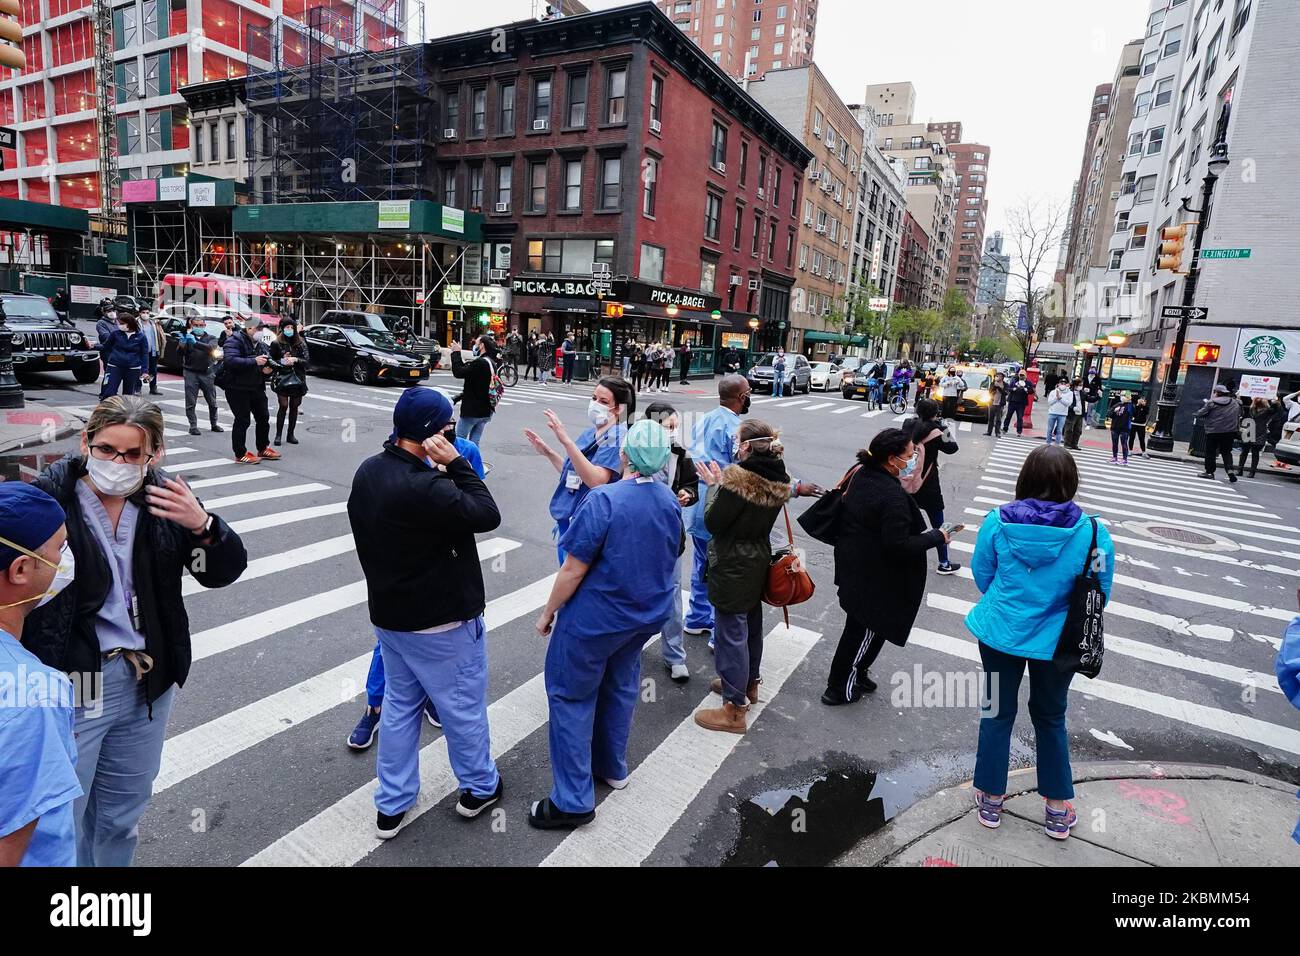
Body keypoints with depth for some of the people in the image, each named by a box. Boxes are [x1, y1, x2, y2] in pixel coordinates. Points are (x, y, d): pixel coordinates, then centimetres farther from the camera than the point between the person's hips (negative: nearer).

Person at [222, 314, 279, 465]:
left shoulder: (259, 344, 14)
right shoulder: (234, 340, -12)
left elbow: (268, 361, 20)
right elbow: (230, 360, -28)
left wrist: (268, 369, -4)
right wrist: (254, 361, -33)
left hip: (257, 387, 8)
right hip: (238, 388, -8)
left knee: (263, 418, 13)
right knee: (242, 421, -5)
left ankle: (263, 449, 28)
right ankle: (240, 455, 4)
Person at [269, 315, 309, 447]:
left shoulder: (301, 344, 6)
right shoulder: (276, 343, 1)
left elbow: (306, 361, -1)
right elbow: (271, 361, 1)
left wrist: (295, 360, -19)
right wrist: (282, 361, -17)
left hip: (298, 379, 3)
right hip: (282, 378, -3)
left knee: (294, 407, 6)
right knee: (284, 406, -8)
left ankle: (290, 434, 16)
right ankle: (278, 435, 0)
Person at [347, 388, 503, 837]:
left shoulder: (368, 472, -1)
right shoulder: (423, 488, -32)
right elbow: (487, 515, -24)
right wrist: (455, 463, -22)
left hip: (389, 613, 8)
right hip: (441, 622, -8)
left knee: (399, 706, 22)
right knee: (463, 707, 14)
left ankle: (391, 805, 35)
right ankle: (480, 787, 36)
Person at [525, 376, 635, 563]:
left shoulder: (617, 438, -16)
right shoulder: (590, 434, 9)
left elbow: (596, 480, -29)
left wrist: (566, 441, -33)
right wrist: (547, 452, 10)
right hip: (568, 519, 8)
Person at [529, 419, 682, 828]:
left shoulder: (603, 500, -25)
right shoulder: (670, 500, -4)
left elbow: (573, 570, -21)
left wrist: (548, 612, -8)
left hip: (595, 620, -7)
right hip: (645, 616, 7)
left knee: (571, 696, 8)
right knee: (620, 687, 24)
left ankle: (574, 801, 14)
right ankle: (612, 767, 42)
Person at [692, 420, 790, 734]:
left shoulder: (737, 479, -25)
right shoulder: (777, 480, 1)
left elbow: (713, 522, -18)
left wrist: (713, 486, -5)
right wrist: (721, 482, 5)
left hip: (732, 567, -9)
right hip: (758, 563, 9)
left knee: (731, 632, 1)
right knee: (752, 625, 24)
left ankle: (734, 710, 10)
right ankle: (749, 682, 44)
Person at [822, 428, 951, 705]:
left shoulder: (860, 475, 0)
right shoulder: (893, 495, -28)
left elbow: (844, 510, 12)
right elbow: (898, 545, -27)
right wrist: (936, 536, -16)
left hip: (852, 567, 9)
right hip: (873, 578, -9)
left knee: (859, 627, 23)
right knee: (863, 632, 9)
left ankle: (855, 674, 40)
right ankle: (839, 689, 23)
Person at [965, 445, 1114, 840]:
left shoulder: (996, 522, -15)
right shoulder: (1093, 532, -17)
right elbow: (1100, 594, -4)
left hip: (1001, 633, 0)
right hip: (1057, 641, 0)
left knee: (997, 713, 17)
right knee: (1051, 718, 22)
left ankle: (991, 799, 32)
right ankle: (1058, 809, 34)